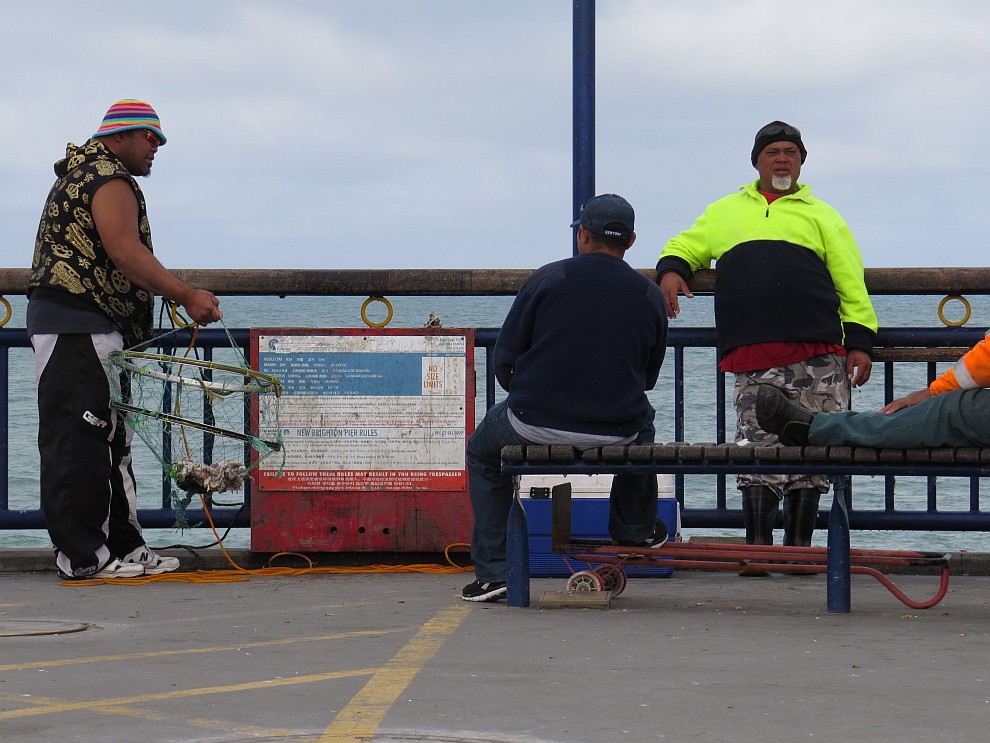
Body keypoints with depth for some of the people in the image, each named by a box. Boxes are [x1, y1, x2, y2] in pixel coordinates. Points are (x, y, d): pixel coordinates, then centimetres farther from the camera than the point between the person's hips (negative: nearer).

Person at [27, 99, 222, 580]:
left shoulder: (81, 175, 26)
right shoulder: (109, 179, -9)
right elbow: (125, 251, -21)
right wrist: (187, 297, -22)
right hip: (77, 327, -11)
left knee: (108, 440, 12)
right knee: (80, 438, -11)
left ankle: (123, 547, 15)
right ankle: (82, 556, -12)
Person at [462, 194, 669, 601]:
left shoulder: (547, 279, -5)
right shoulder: (650, 295, 2)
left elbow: (504, 357, -1)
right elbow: (649, 376, 12)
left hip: (536, 424, -2)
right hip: (618, 436, 2)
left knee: (482, 451, 29)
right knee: (641, 419, 39)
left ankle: (491, 571, 20)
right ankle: (635, 529, 48)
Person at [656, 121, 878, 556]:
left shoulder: (821, 216, 20)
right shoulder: (725, 213, 24)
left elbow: (852, 285, 15)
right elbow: (685, 246, 28)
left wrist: (859, 343, 5)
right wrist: (671, 271, 3)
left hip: (819, 355, 0)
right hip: (753, 360, 0)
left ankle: (798, 546, 6)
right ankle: (758, 549, -4)